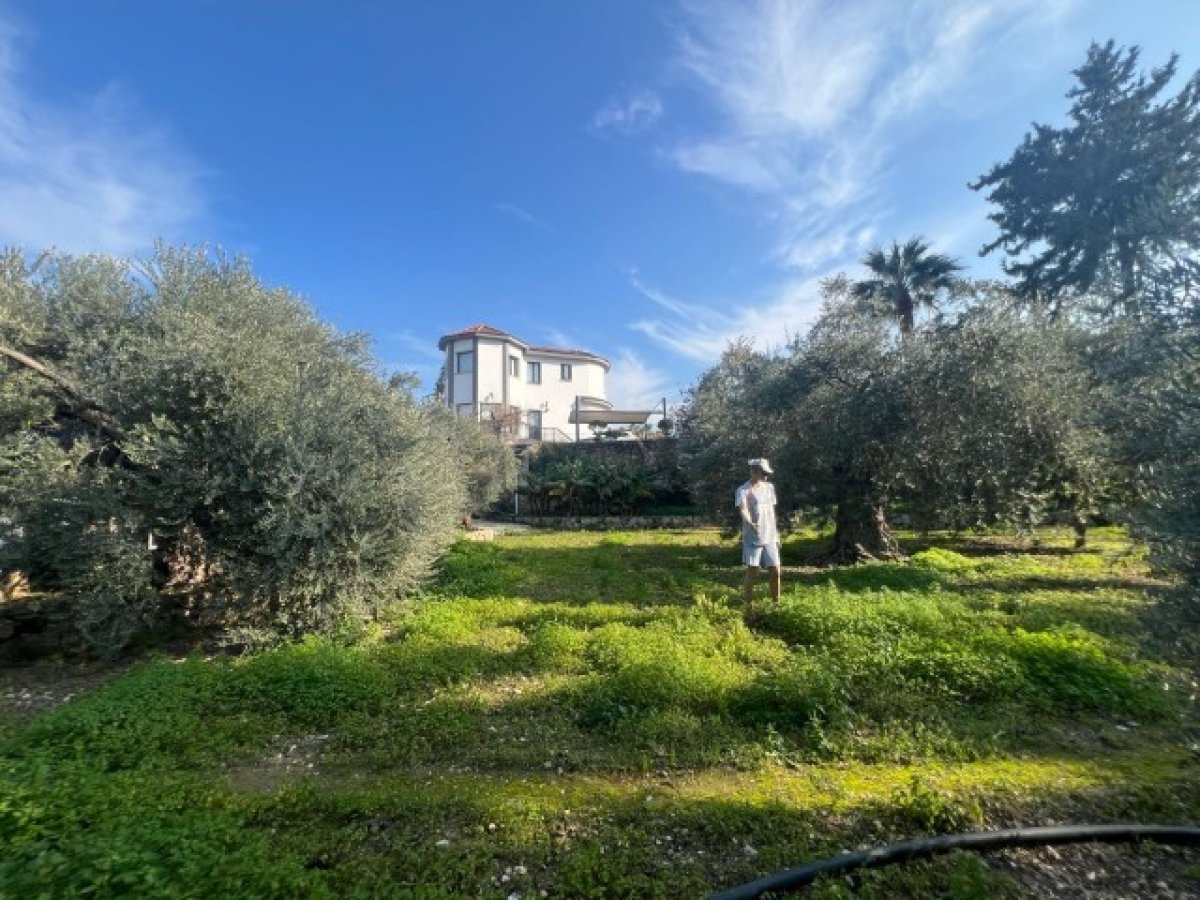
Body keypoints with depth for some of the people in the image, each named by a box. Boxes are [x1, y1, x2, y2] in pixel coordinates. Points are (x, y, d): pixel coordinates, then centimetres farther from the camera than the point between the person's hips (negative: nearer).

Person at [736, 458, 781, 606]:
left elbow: (771, 511, 19)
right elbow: (743, 509, -25)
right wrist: (750, 523, -45)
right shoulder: (743, 491, -8)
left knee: (775, 571, 6)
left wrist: (776, 533, 19)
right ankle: (748, 606, 9)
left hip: (770, 538, 5)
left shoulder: (769, 487, 12)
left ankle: (776, 604, 21)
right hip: (752, 538, -5)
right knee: (752, 572, -2)